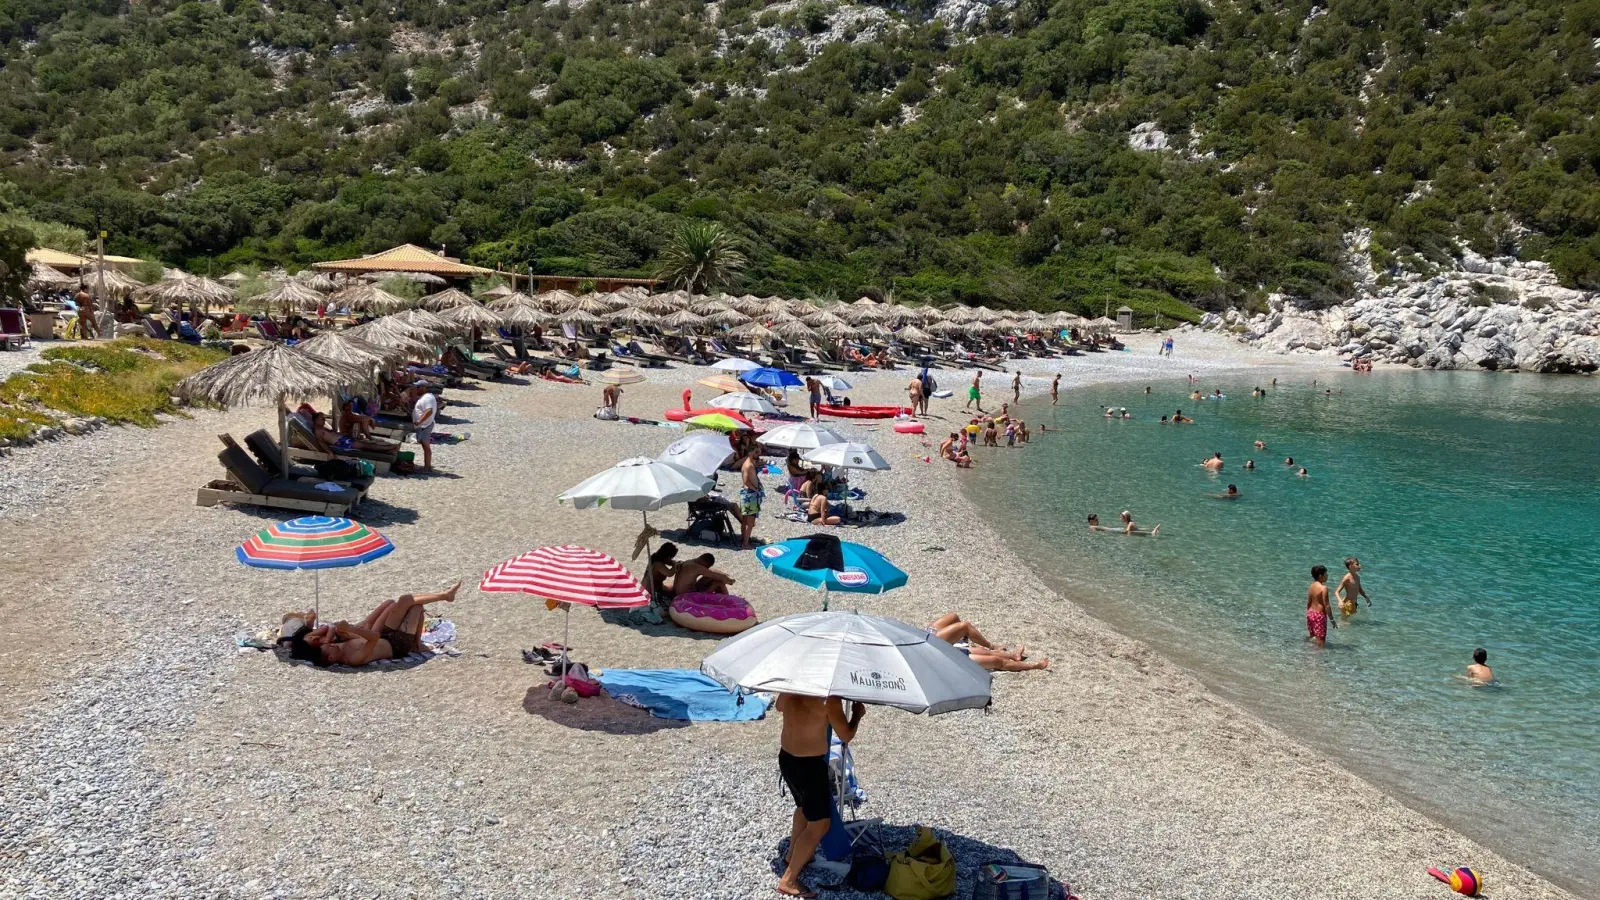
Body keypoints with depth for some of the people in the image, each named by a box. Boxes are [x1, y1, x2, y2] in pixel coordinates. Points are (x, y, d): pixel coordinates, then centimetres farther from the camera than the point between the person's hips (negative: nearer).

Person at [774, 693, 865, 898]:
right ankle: (788, 881, 6)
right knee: (820, 823, 4)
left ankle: (792, 857, 47)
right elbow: (846, 736, -16)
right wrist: (858, 714, 1)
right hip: (809, 764, -8)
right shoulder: (829, 698, -25)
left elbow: (779, 706, 17)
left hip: (785, 758, 8)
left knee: (804, 807, 31)